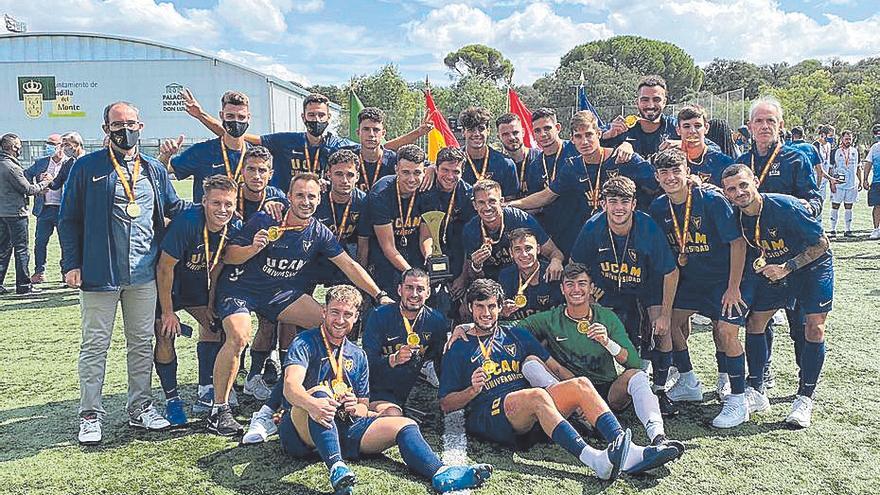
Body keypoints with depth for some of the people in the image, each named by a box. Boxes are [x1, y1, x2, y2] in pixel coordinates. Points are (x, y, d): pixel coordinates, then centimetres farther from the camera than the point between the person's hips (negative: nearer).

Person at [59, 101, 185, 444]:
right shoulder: (86, 168, 1)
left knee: (142, 343, 10)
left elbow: (173, 208, 17)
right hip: (99, 273, -3)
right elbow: (69, 219, 1)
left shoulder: (154, 169, 12)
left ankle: (139, 408, 23)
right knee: (95, 346, 4)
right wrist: (71, 263, -7)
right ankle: (90, 416, 15)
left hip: (144, 274, 4)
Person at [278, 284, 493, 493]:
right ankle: (336, 467, -51)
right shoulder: (305, 343, 0)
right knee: (320, 392, -35)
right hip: (302, 429, -5)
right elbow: (291, 386, -18)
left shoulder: (357, 355, 18)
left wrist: (356, 408, -9)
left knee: (405, 425, -14)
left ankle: (440, 473, -41)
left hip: (344, 427, 5)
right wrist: (312, 404, -41)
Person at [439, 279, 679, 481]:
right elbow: (445, 404, 8)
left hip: (531, 414, 5)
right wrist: (472, 390, -11)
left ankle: (629, 452, -33)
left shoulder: (516, 334, 23)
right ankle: (595, 460, -51)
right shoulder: (458, 350, 12)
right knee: (537, 395, -35)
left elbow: (554, 366, 20)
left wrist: (578, 395, 4)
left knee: (581, 384, -19)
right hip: (489, 414, -4)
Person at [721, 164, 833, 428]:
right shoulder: (738, 217, -13)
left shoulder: (786, 206, -30)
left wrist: (787, 267, -26)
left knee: (814, 327, -15)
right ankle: (756, 392, 11)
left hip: (813, 265, -5)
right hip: (776, 268, 5)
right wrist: (758, 264, -9)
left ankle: (804, 399, -4)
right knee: (754, 322, -1)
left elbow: (821, 243, -22)